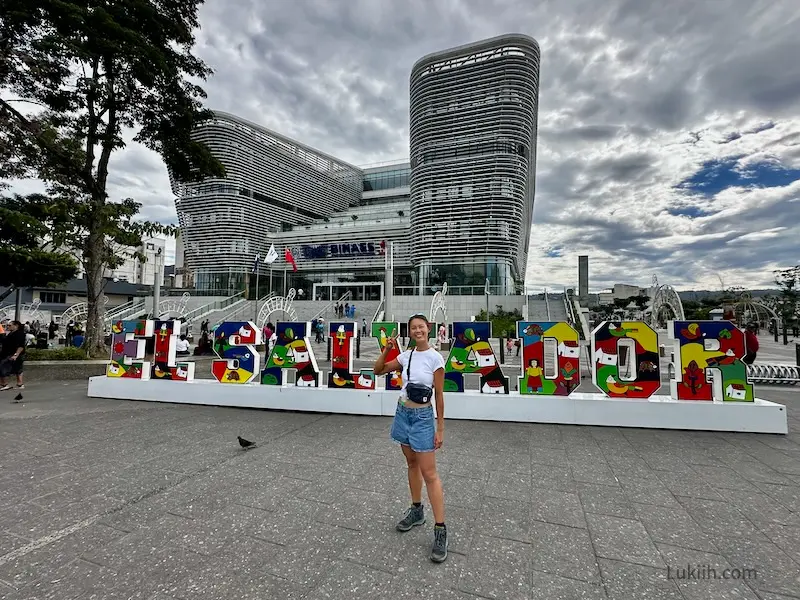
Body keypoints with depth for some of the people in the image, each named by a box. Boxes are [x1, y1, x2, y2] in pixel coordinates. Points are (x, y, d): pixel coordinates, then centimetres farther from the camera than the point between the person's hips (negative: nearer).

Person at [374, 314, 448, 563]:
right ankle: (416, 511, 35)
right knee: (412, 464, 19)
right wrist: (386, 349, -8)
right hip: (402, 413, 6)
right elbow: (378, 370, 8)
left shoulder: (435, 358, -14)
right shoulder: (406, 355, 1)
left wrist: (440, 429, -9)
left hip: (422, 417, -6)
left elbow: (439, 395, -10)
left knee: (429, 473, -4)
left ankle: (440, 531, 5)